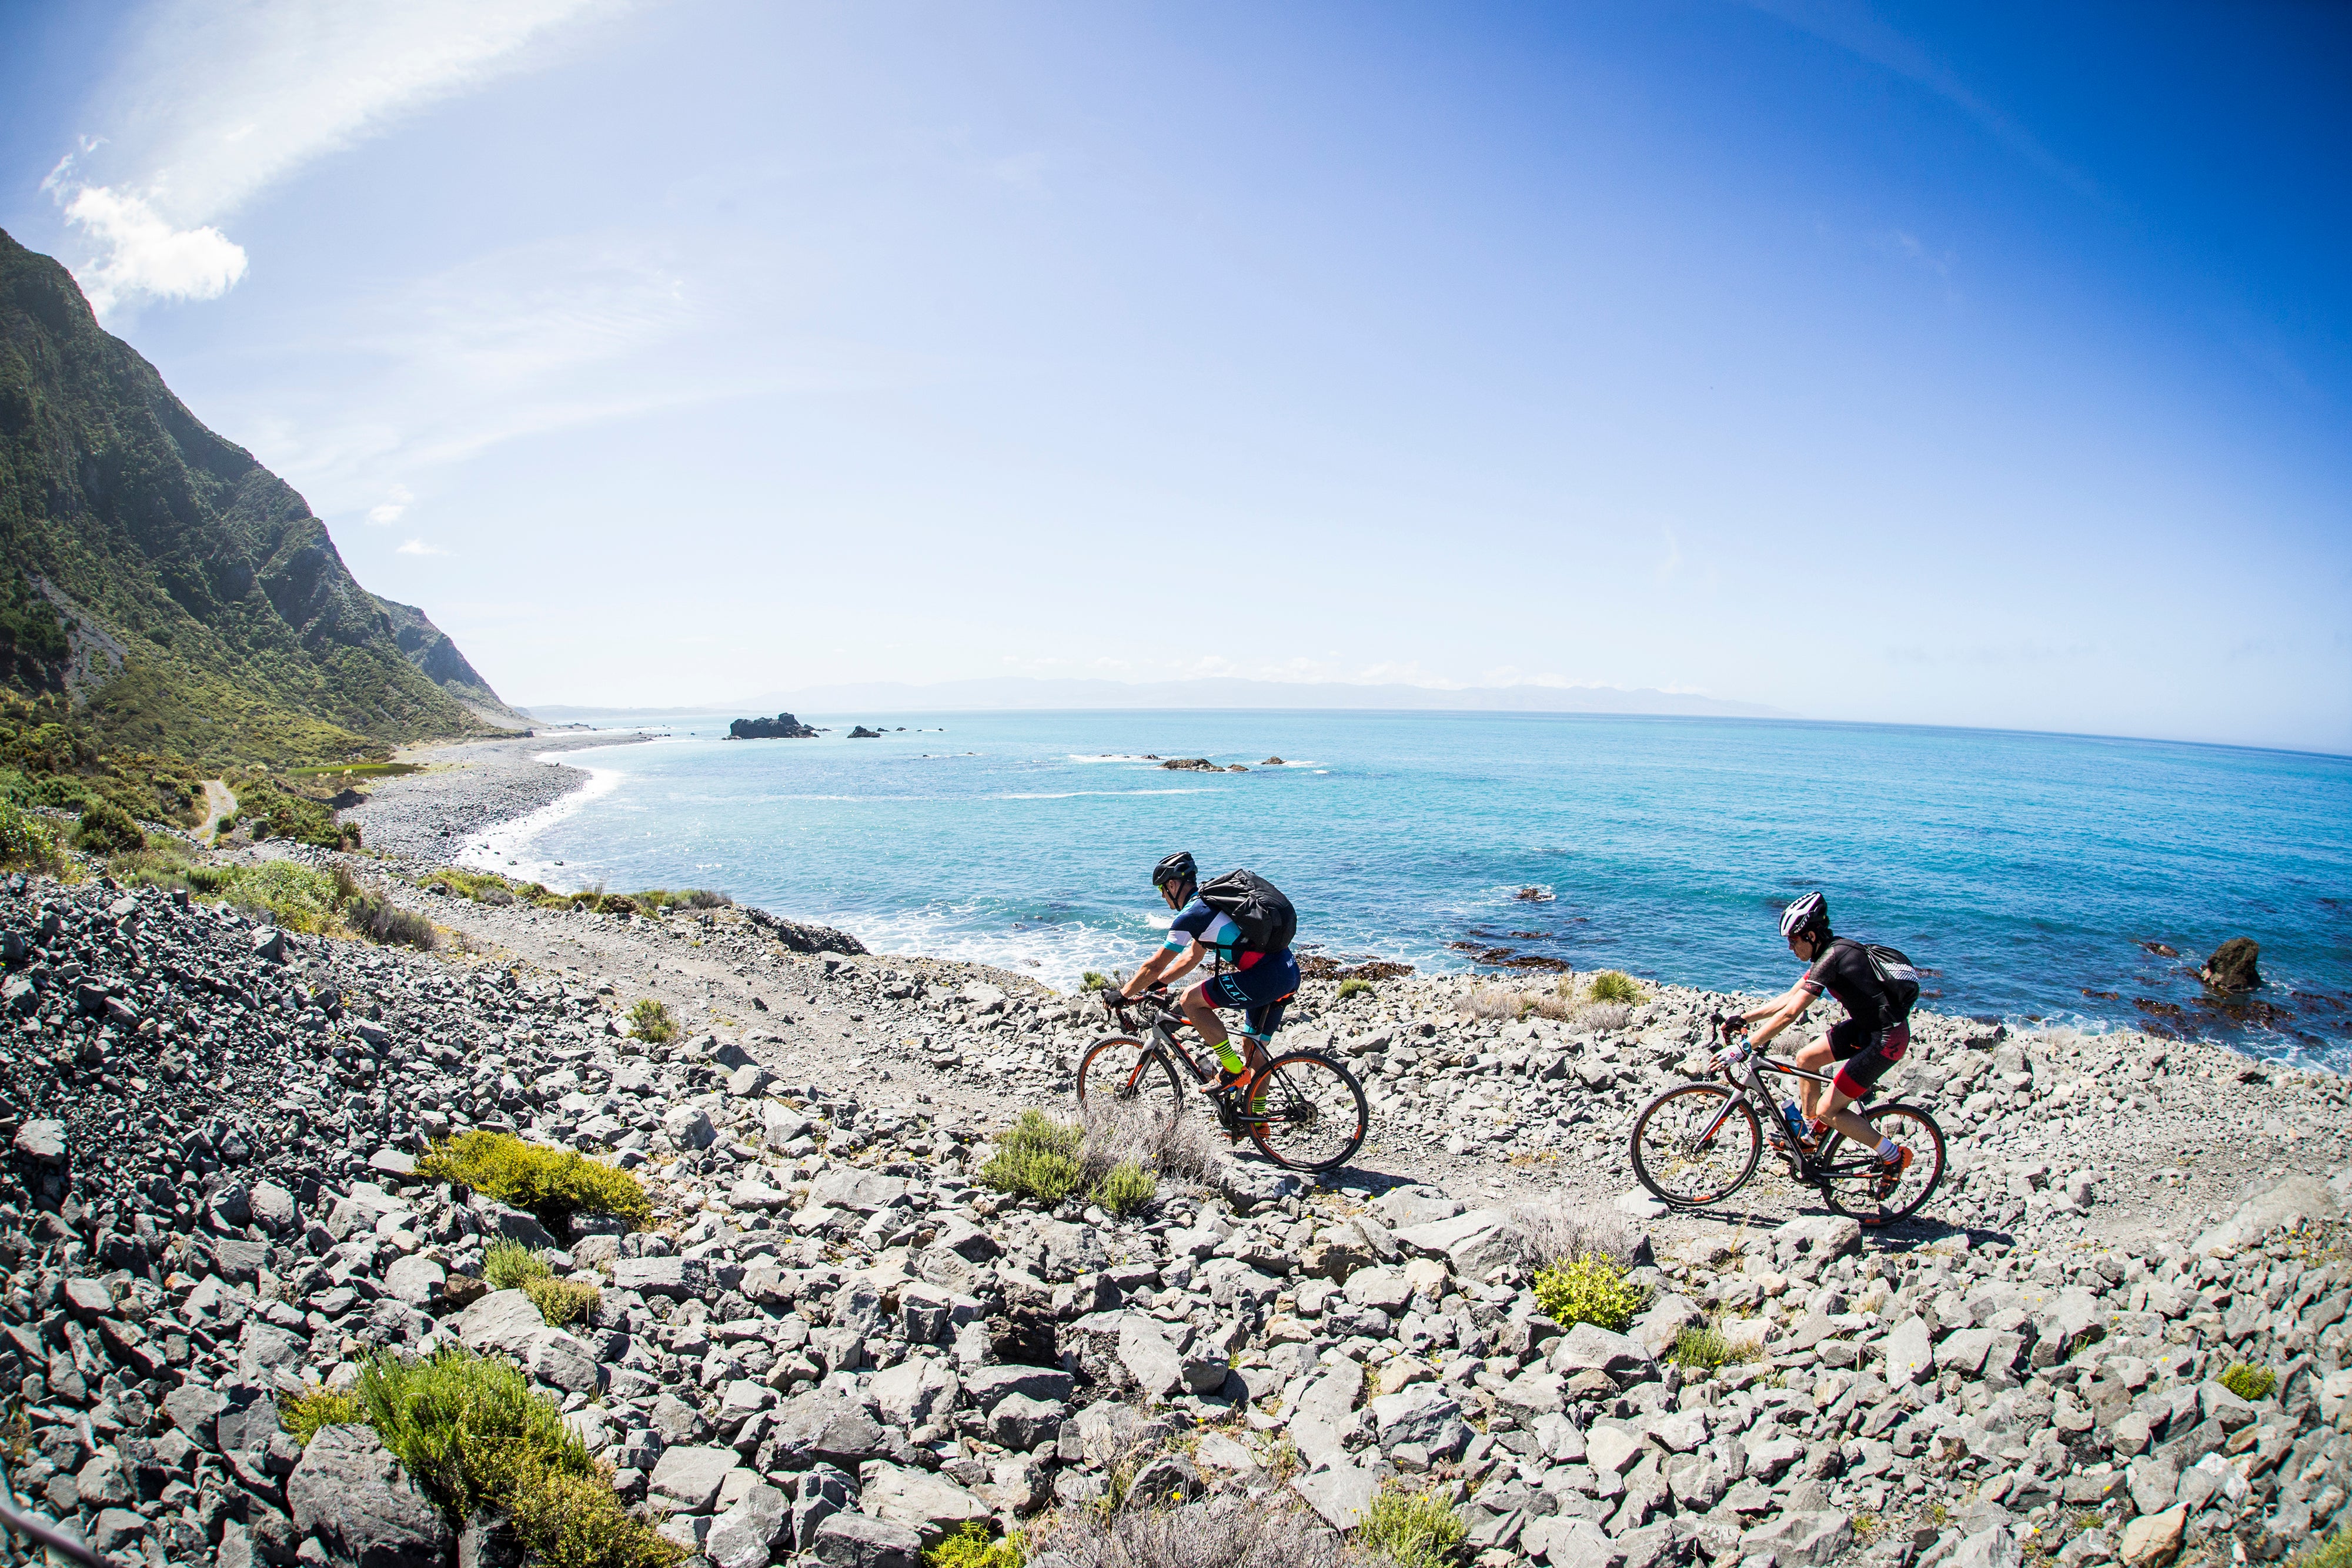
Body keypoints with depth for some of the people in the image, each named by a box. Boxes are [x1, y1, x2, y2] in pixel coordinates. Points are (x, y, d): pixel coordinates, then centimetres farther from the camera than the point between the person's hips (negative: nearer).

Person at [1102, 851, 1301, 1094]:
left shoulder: (1191, 915, -8)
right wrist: (1155, 983, 32)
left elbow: (1155, 965, -3)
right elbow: (1192, 956, 30)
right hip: (1289, 973, 10)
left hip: (1265, 978, -10)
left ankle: (1235, 1072, 2)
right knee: (1253, 1049, 19)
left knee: (1190, 1001, -1)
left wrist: (1122, 995, 8)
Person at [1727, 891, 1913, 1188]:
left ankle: (1894, 1156, 11)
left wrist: (1745, 1047, -27)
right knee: (1805, 1059, 10)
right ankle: (1812, 1137, 22)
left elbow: (1790, 1014, -29)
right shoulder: (1829, 952, 5)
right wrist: (1744, 1018, 8)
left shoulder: (1832, 957, -24)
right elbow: (1787, 1000, 12)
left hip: (1886, 1039, -9)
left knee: (1827, 1110, -6)